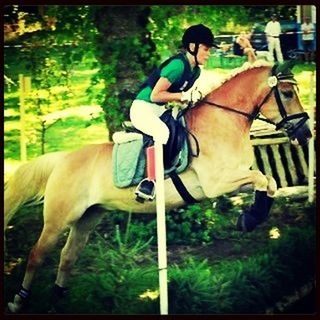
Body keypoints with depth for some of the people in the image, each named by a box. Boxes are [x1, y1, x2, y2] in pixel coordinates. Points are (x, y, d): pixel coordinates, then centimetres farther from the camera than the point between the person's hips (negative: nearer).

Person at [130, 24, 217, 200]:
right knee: (162, 132, -36)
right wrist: (184, 96, -22)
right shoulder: (178, 65, -21)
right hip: (143, 108, -10)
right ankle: (149, 183, -31)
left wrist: (193, 97, -5)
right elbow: (155, 95, -22)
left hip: (160, 111, 10)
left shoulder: (195, 71, 7)